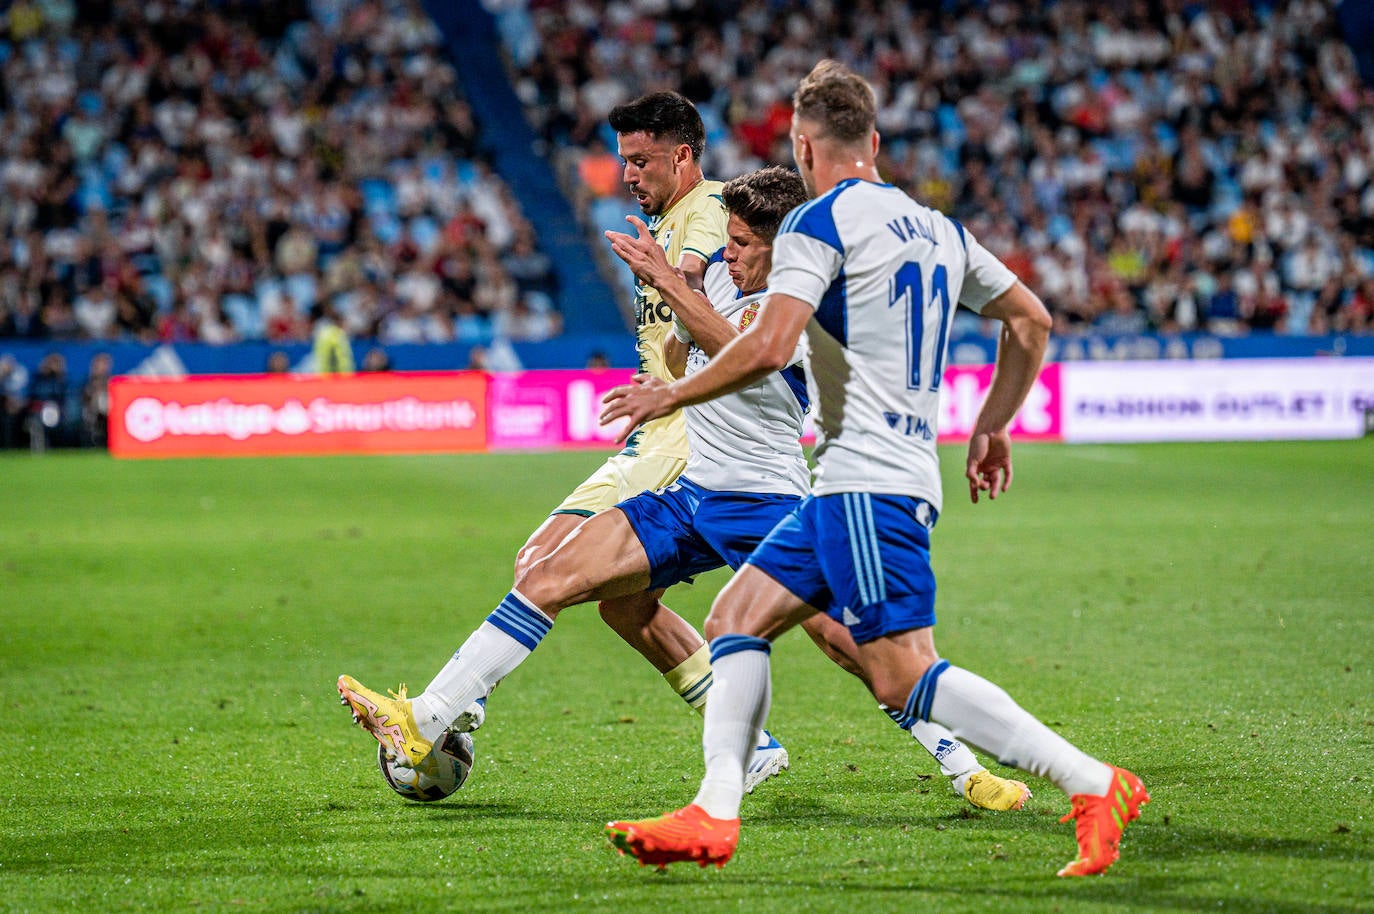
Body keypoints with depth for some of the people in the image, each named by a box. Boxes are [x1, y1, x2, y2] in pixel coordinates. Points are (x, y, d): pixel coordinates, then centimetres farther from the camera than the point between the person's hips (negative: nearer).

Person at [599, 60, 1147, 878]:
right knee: (737, 619, 10)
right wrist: (991, 428, 31)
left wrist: (670, 395, -4)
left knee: (904, 676, -13)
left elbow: (767, 349, -19)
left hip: (867, 483, -9)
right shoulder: (935, 227, 17)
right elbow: (1032, 321, 22)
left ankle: (1094, 786, -16)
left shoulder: (820, 222, -8)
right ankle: (714, 817, 1)